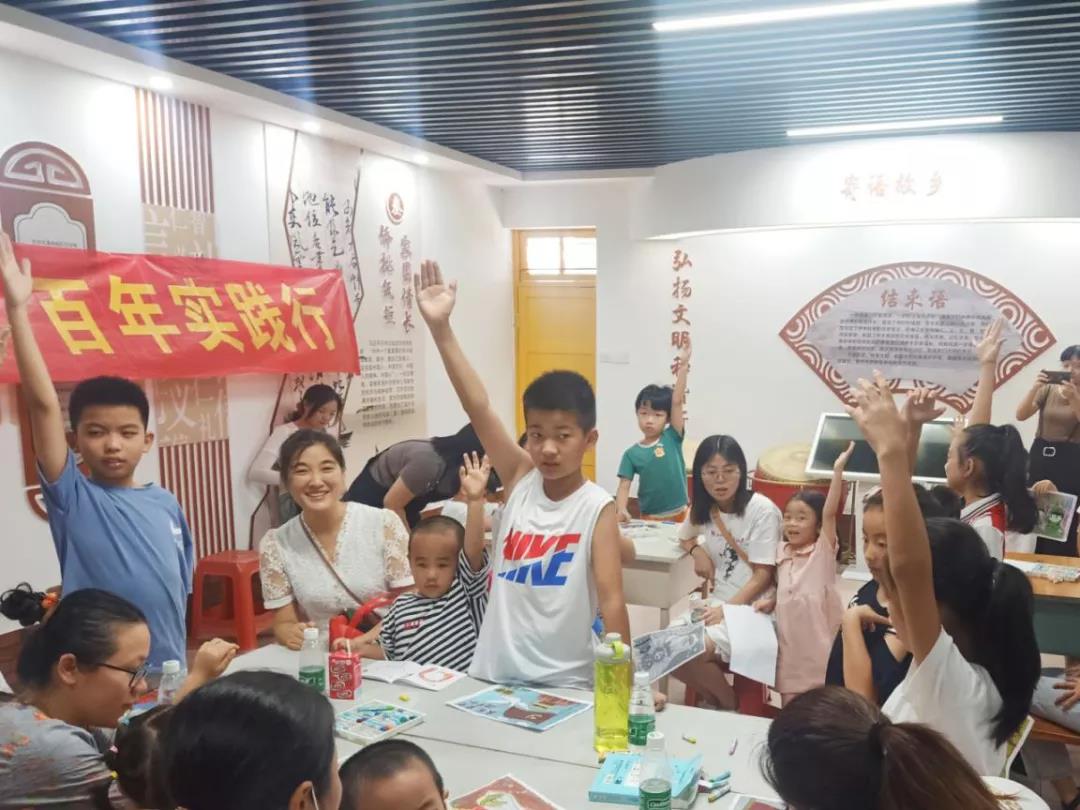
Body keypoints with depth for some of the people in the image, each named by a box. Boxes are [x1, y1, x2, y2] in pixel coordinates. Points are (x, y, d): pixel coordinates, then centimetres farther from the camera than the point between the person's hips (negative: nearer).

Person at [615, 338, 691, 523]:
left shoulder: (672, 438, -2)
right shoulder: (632, 453, 0)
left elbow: (677, 401, -9)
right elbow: (624, 485, -4)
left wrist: (683, 366, -14)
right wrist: (621, 511, -23)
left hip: (679, 516, 0)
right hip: (649, 519, 0)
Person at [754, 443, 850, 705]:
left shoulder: (823, 551, -9)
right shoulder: (782, 553, 6)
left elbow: (830, 512, -23)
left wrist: (838, 470, -31)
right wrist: (770, 602, 0)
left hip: (819, 642, -5)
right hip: (789, 642, 5)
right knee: (790, 708, 12)